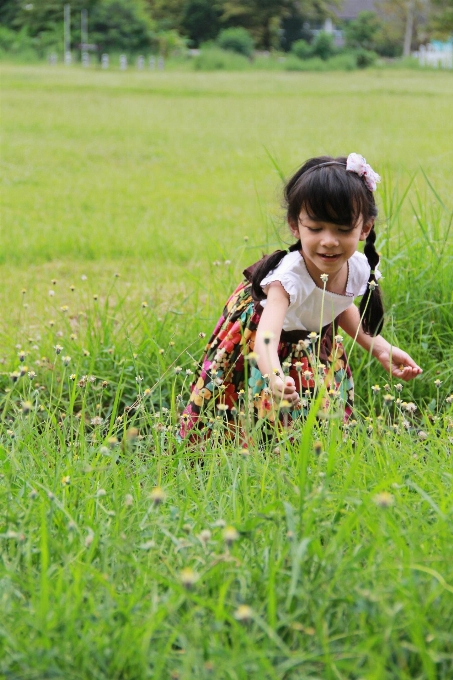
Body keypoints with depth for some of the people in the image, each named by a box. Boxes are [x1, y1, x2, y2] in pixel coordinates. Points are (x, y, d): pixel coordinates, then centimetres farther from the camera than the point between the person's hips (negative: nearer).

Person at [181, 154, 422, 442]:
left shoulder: (358, 267, -21)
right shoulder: (290, 277, -42)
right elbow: (266, 338, -56)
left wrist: (381, 348, 0)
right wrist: (275, 380, -76)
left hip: (317, 349, 5)